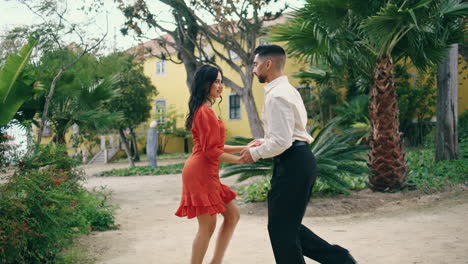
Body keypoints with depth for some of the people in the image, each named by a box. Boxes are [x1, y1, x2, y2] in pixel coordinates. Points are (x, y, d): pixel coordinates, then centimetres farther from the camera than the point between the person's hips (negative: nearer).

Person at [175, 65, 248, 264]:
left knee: (232, 215, 12)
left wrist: (244, 148, 10)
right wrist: (240, 159, -11)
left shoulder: (205, 110, 18)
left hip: (206, 173, 10)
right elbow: (211, 151, -18)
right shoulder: (205, 111, -14)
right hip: (200, 173, -10)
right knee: (207, 226, -4)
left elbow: (216, 147, 17)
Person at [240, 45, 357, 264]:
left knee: (281, 228, 0)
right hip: (301, 158, 11)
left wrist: (255, 153, -8)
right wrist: (265, 142, 17)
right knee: (289, 226, 15)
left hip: (292, 163, -10)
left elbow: (282, 141, -22)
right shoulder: (289, 90, 18)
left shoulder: (276, 96, -16)